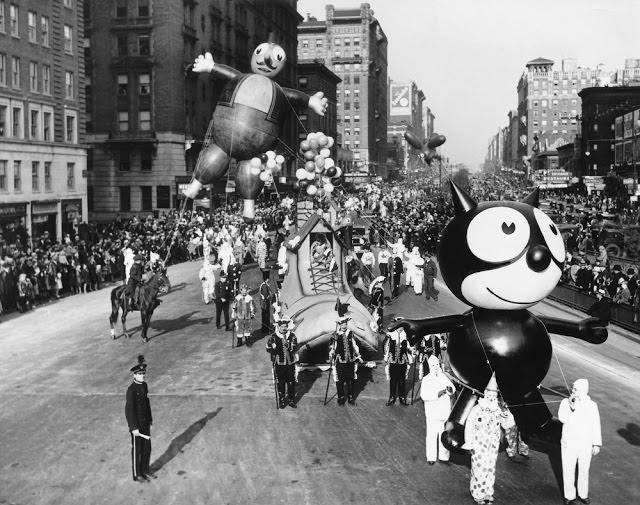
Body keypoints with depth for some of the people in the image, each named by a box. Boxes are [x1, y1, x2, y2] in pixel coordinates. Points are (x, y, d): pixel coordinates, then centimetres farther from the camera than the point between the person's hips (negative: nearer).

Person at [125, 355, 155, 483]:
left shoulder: (144, 385, 2)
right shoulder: (131, 390, -23)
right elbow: (129, 410, -22)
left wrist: (150, 419, 16)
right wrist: (134, 428, -21)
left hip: (145, 423, 8)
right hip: (136, 425, -8)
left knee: (147, 448, 16)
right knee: (137, 450, 6)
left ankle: (145, 471, 32)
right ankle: (137, 475, 20)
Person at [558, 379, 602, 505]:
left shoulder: (592, 405, -10)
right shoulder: (566, 402, -14)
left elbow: (596, 426, -1)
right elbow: (562, 418, -28)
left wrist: (597, 444, 2)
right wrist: (571, 406, -36)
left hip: (586, 446, 1)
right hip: (569, 444, -1)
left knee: (584, 471, 19)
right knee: (568, 471, 11)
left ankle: (583, 494, 39)